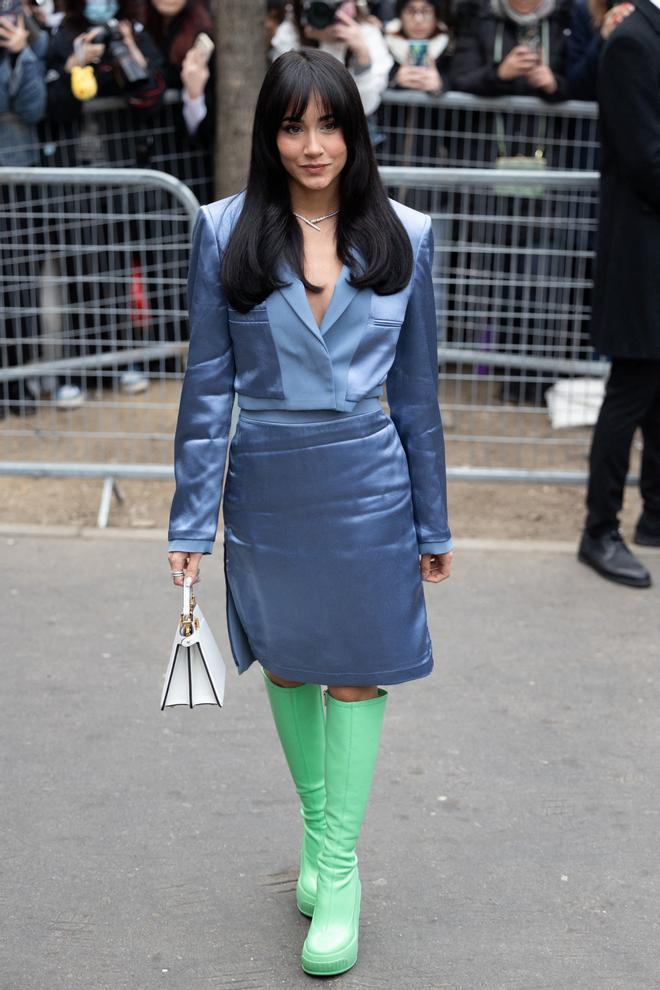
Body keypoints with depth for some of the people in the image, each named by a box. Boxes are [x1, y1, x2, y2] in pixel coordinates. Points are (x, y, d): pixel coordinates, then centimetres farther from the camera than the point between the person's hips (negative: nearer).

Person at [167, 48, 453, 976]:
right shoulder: (226, 231, -5)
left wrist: (432, 521, 5)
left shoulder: (403, 235, -2)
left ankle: (340, 868, 17)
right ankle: (317, 826, 37)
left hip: (367, 484, 0)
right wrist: (192, 518, -5)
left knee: (358, 671, 4)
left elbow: (416, 386, 3)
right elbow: (208, 383, -3)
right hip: (266, 484, 1)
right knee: (287, 665, 15)